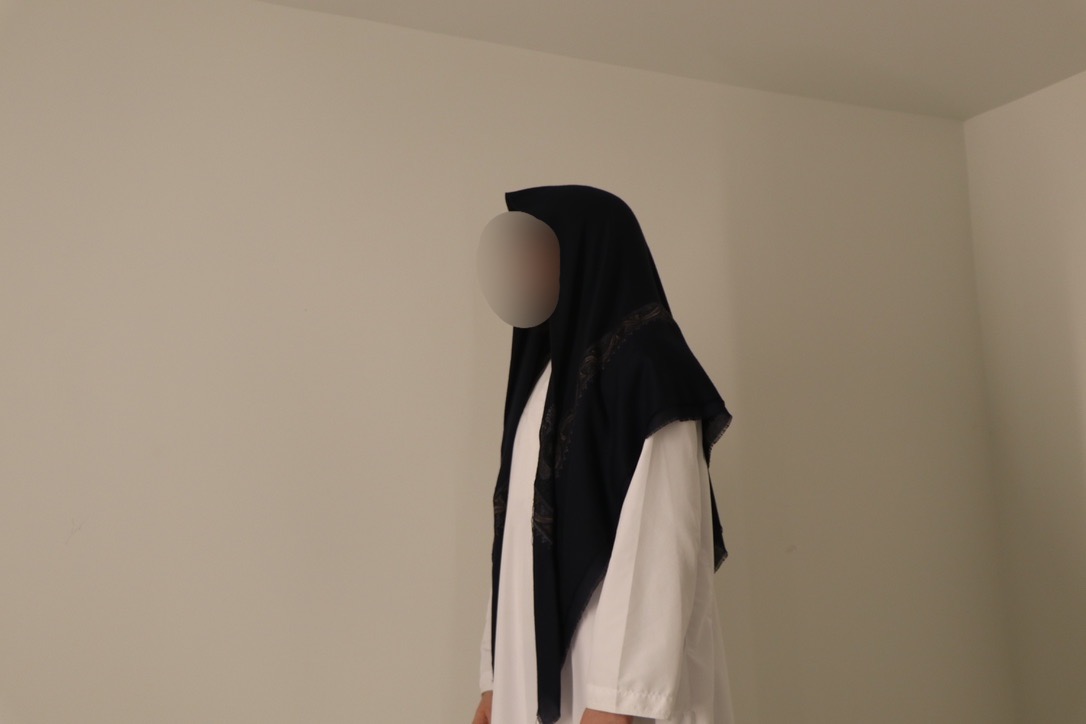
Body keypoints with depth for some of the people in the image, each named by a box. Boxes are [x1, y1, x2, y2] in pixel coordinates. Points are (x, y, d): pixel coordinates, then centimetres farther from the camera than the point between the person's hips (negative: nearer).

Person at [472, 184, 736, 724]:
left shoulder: (647, 367, -12)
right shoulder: (551, 368, 12)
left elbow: (658, 540, -19)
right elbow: (522, 534, 11)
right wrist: (497, 675, 11)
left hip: (613, 680, -7)